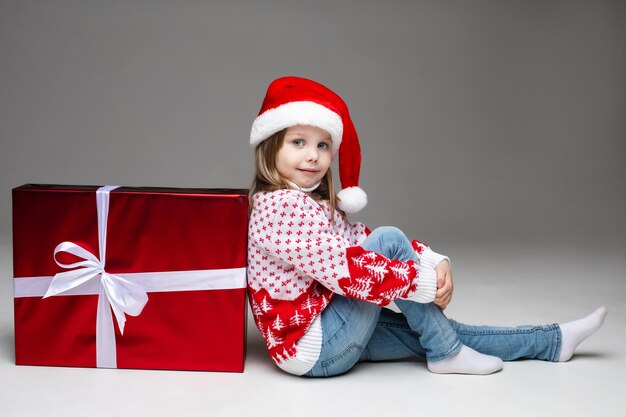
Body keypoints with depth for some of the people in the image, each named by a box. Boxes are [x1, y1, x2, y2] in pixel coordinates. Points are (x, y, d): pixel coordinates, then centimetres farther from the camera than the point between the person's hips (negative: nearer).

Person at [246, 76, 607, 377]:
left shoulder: (315, 201, 12)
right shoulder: (281, 205, -20)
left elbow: (360, 241, 8)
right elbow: (344, 269, -25)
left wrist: (434, 261, -7)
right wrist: (425, 281, -17)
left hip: (331, 339, 9)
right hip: (313, 351, -9)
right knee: (390, 239, -16)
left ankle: (552, 341, 24)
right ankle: (447, 353, -4)